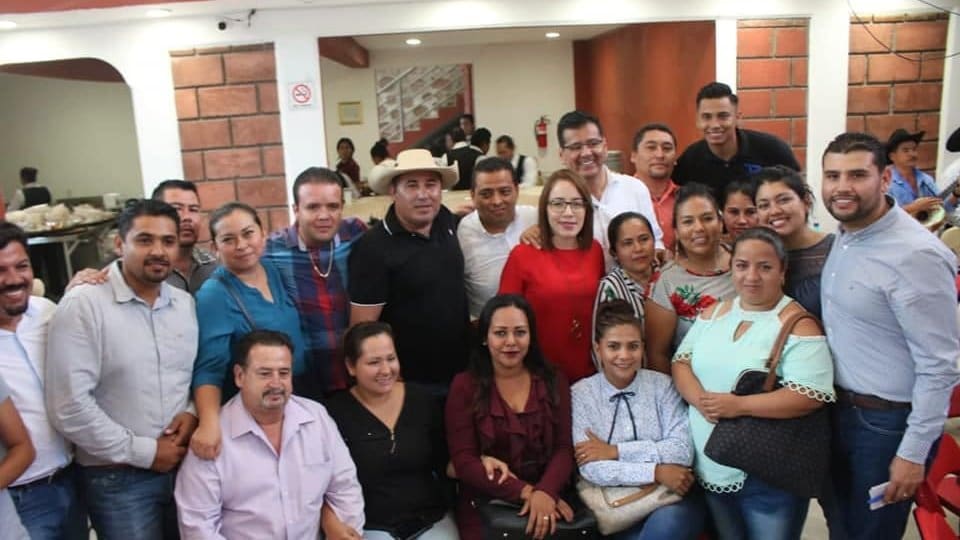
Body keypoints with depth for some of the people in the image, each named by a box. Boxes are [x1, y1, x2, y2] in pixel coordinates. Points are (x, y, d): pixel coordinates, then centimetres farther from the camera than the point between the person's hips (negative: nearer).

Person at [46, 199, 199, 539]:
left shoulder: (186, 304, 5)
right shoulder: (83, 305, -12)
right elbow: (69, 406, -17)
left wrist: (193, 412, -7)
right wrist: (143, 452, -14)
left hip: (184, 466, 5)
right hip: (117, 478, -5)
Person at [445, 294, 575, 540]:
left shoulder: (553, 380, 7)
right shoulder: (465, 386, 1)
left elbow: (564, 448, 0)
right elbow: (464, 460, -4)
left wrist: (545, 492, -19)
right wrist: (525, 491, -14)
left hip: (547, 499, 2)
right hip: (485, 505, -1)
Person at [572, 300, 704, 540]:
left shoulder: (662, 385, 2)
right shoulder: (580, 394, -1)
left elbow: (682, 450, -9)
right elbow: (590, 469, -9)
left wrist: (615, 451, -13)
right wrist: (655, 472, -18)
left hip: (671, 496, 1)